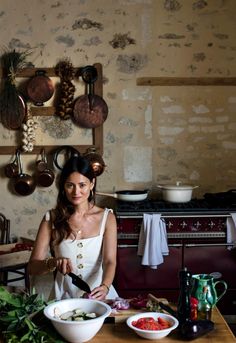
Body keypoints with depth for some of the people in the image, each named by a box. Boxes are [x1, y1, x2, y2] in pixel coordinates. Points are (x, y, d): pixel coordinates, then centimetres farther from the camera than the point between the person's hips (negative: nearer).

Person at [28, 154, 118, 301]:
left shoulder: (107, 217, 1)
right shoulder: (51, 219, 0)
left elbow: (110, 261, -8)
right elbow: (33, 267, -2)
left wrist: (105, 287, -28)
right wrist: (53, 263, -23)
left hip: (98, 295, 0)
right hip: (64, 296, 0)